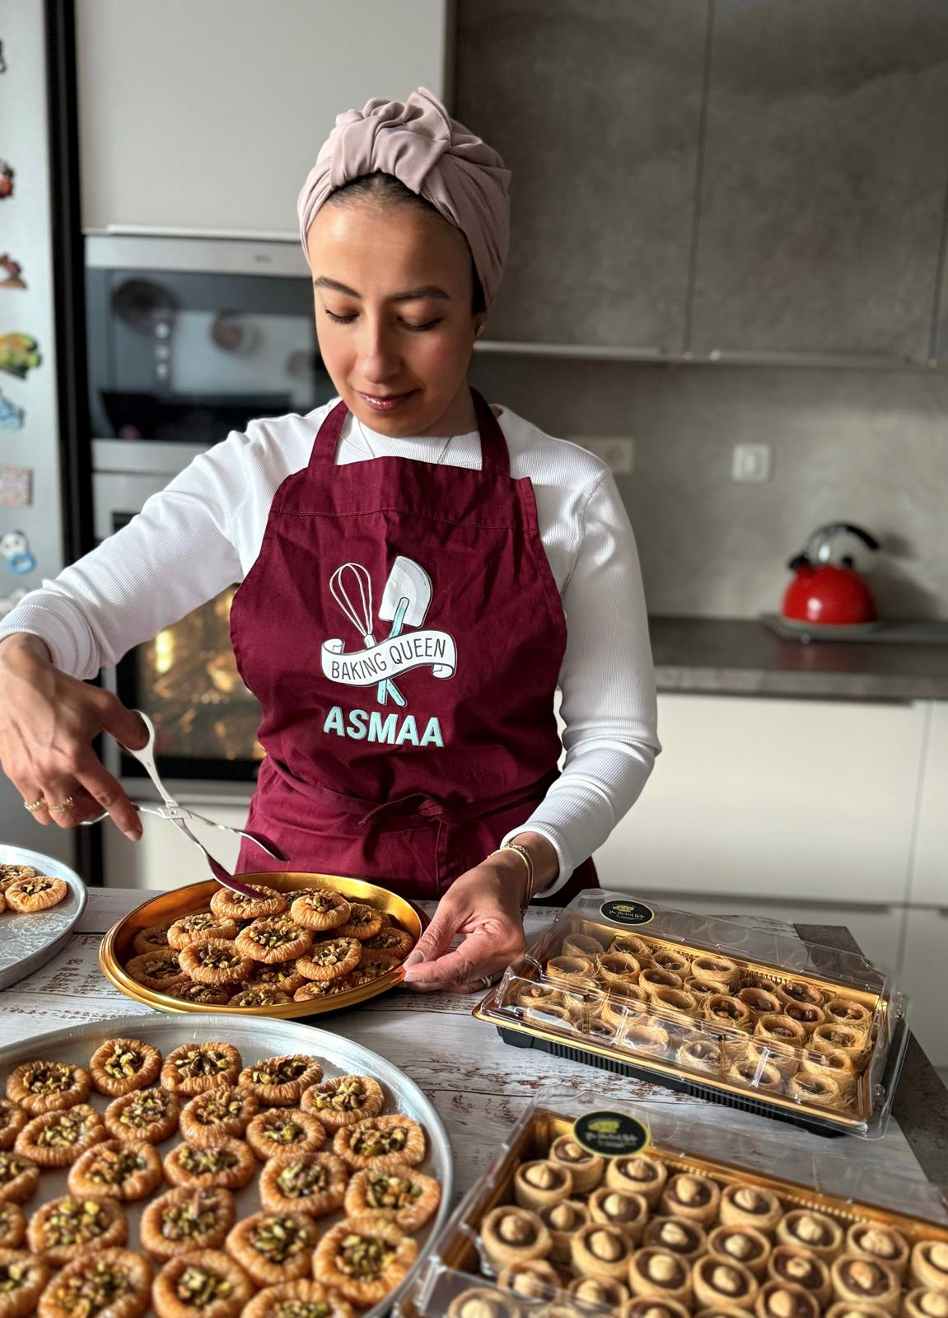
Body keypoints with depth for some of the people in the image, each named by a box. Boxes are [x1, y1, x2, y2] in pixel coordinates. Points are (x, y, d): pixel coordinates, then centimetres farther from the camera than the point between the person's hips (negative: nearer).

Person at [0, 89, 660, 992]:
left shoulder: (568, 493, -5)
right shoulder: (257, 473, 0)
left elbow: (615, 735, -4)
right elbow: (79, 605, 0)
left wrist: (521, 867, -22)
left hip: (497, 902, -1)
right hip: (291, 875, 2)